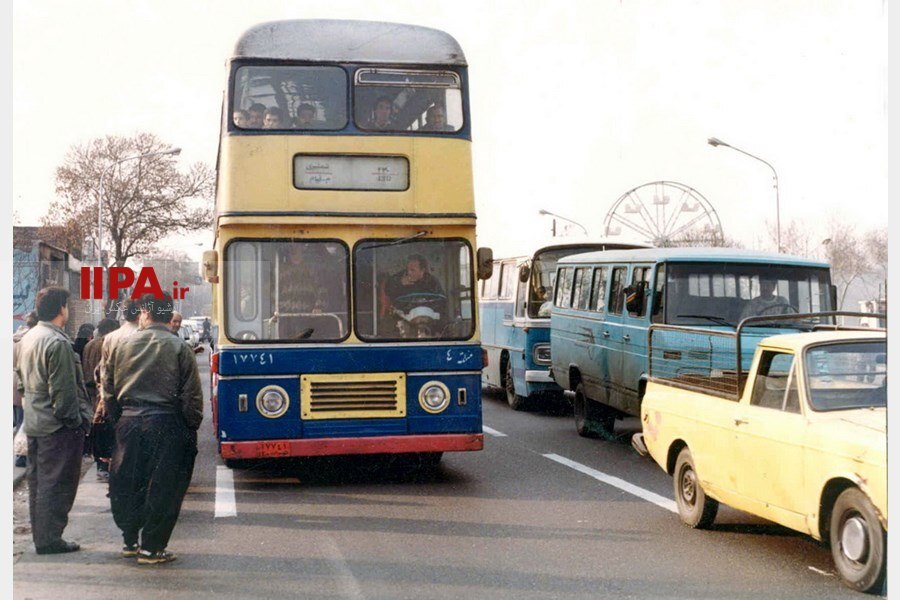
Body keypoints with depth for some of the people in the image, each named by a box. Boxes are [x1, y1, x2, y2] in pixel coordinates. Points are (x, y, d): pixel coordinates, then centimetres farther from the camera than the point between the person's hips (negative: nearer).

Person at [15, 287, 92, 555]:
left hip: (33, 422, 9)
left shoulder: (27, 339, 10)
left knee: (37, 481, 15)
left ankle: (40, 535, 23)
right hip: (57, 426, -9)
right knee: (57, 483, -2)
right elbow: (64, 390, -20)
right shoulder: (57, 343, -19)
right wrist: (76, 420, -12)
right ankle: (49, 539, 2)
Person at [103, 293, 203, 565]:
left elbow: (108, 389, 9)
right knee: (162, 488, 5)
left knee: (127, 483, 16)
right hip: (165, 425, -4)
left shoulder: (123, 345, 4)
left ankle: (130, 541, 28)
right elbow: (191, 396, -7)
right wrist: (192, 427, 4)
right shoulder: (179, 348, -6)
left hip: (128, 422, 4)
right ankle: (151, 547, 7)